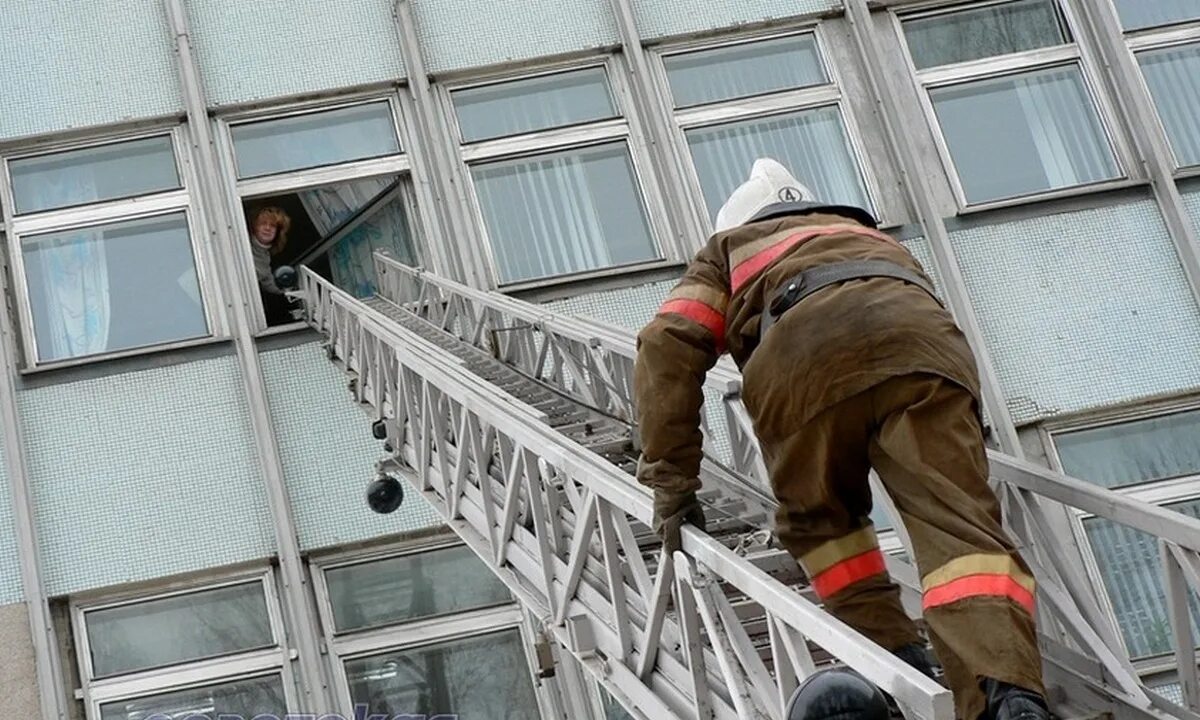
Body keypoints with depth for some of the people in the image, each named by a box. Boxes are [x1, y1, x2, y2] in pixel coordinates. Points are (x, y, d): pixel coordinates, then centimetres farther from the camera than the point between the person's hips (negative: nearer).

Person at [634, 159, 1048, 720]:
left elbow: (668, 345, 19)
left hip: (805, 352, -2)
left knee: (816, 518, 23)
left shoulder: (729, 248, 37)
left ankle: (895, 661, 11)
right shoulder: (870, 236, 48)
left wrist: (671, 481, 18)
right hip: (920, 338, 2)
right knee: (961, 528, -9)